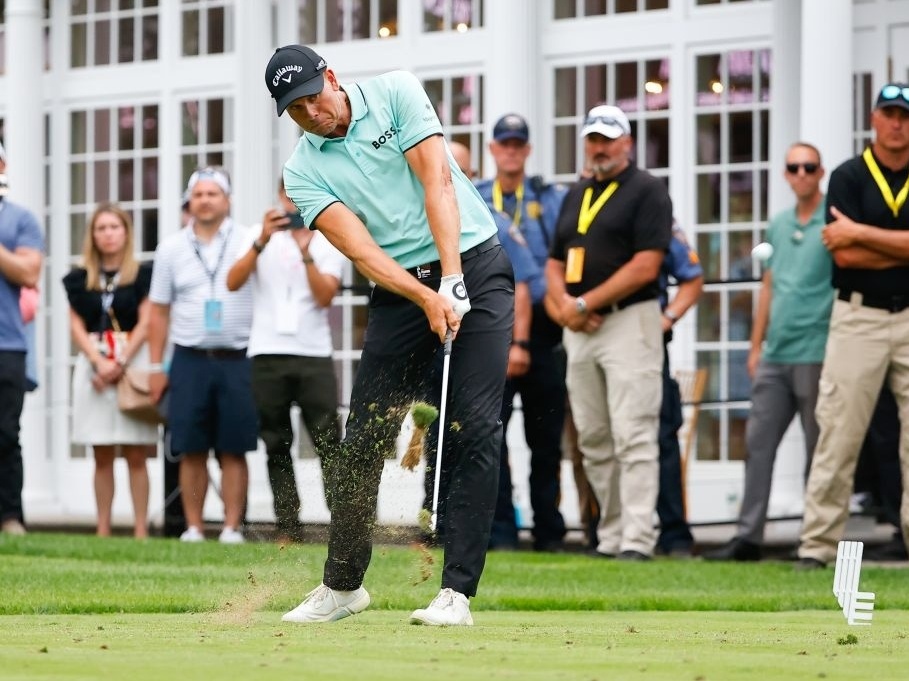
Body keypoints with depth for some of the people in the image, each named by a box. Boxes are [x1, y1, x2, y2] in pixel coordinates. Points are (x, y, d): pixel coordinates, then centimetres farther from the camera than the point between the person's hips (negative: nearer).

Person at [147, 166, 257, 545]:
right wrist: (156, 367, 9)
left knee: (234, 452, -1)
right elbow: (159, 311, 13)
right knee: (192, 452, 2)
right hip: (190, 360, 2)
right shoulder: (172, 248, 11)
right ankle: (193, 527, 8)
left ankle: (232, 527, 3)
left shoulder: (249, 241, 2)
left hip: (237, 360, -2)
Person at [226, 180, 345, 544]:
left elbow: (325, 296, -5)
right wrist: (262, 241, -15)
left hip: (314, 354, -1)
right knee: (277, 446, 3)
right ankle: (288, 529, 7)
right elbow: (233, 282, -4)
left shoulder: (328, 242, 8)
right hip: (268, 353, 1)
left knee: (328, 442, -6)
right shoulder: (261, 235, 9)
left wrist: (305, 251, -15)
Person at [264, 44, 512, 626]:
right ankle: (343, 584, 17)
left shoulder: (396, 93, -4)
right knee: (365, 436, 1)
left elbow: (436, 180, -13)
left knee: (474, 427, -12)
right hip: (400, 289, 3)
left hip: (474, 266, -3)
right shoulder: (304, 172, 0)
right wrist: (427, 299, -25)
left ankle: (457, 592, -12)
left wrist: (452, 282, -21)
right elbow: (360, 249, -10)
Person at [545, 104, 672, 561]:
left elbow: (645, 266, -13)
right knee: (593, 441, 6)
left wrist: (584, 304, -12)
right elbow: (554, 264, 19)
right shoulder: (575, 196, 19)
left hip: (629, 322, -7)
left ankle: (637, 540, -16)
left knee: (633, 437, -12)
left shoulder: (647, 191, -3)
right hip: (579, 331, 7)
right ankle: (610, 537, 10)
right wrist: (563, 307, -2)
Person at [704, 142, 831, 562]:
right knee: (758, 442, 4)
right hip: (775, 355, 7)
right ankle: (748, 535, 7)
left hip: (815, 353, -7)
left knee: (819, 448, 0)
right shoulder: (778, 225, 15)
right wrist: (756, 345, 16)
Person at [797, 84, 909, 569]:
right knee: (838, 434, -3)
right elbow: (844, 255, -9)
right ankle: (817, 544, -1)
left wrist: (860, 232, -12)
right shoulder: (849, 177, 1)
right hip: (858, 317, -2)